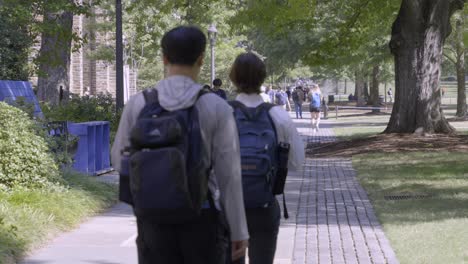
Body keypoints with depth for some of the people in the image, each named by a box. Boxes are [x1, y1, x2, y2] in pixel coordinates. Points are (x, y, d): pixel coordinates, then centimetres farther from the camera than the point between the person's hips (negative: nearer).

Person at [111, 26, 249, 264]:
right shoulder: (217, 108, -11)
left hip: (155, 222, 2)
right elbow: (229, 175, -9)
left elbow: (121, 161, 7)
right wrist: (239, 231, -1)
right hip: (201, 222, -1)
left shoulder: (138, 104, -5)